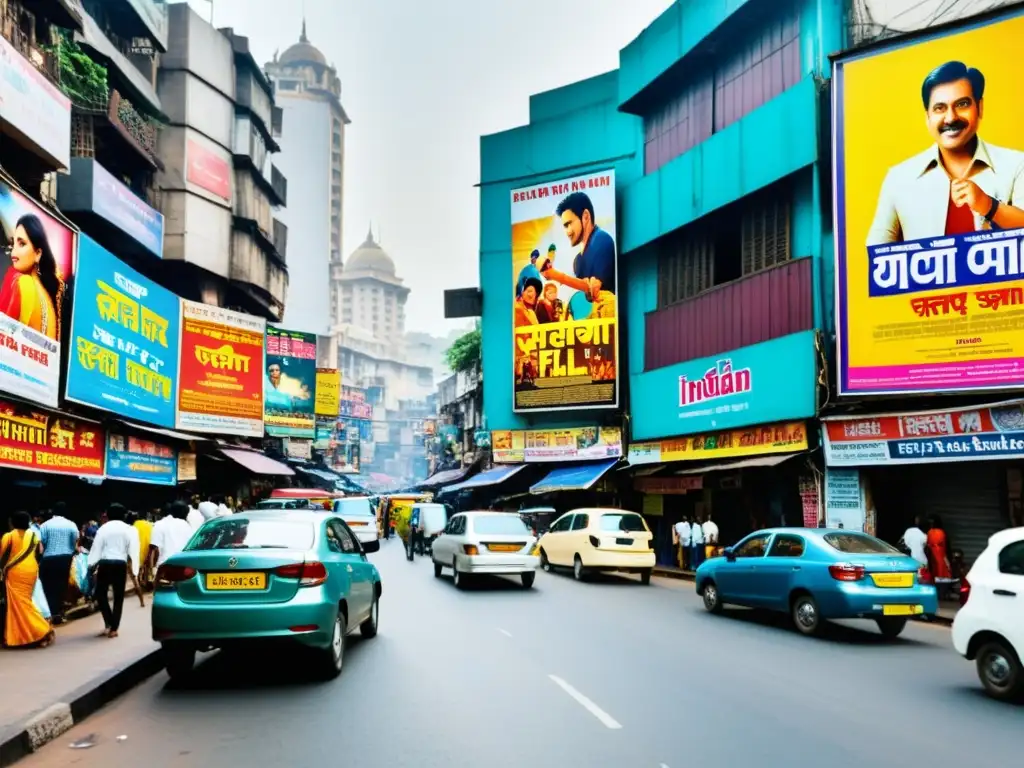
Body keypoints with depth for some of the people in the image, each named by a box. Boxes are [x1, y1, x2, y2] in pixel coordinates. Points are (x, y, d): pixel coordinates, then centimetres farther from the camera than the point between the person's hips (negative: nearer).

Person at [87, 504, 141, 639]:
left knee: (100, 594, 12)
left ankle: (109, 624, 0)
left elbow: (96, 547, 1)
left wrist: (91, 565, 0)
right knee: (118, 597, 7)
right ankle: (113, 628, 6)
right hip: (120, 564, 0)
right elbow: (133, 551, 2)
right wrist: (134, 570, 3)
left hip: (104, 563, 0)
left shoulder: (103, 528, 8)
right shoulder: (129, 529, 7)